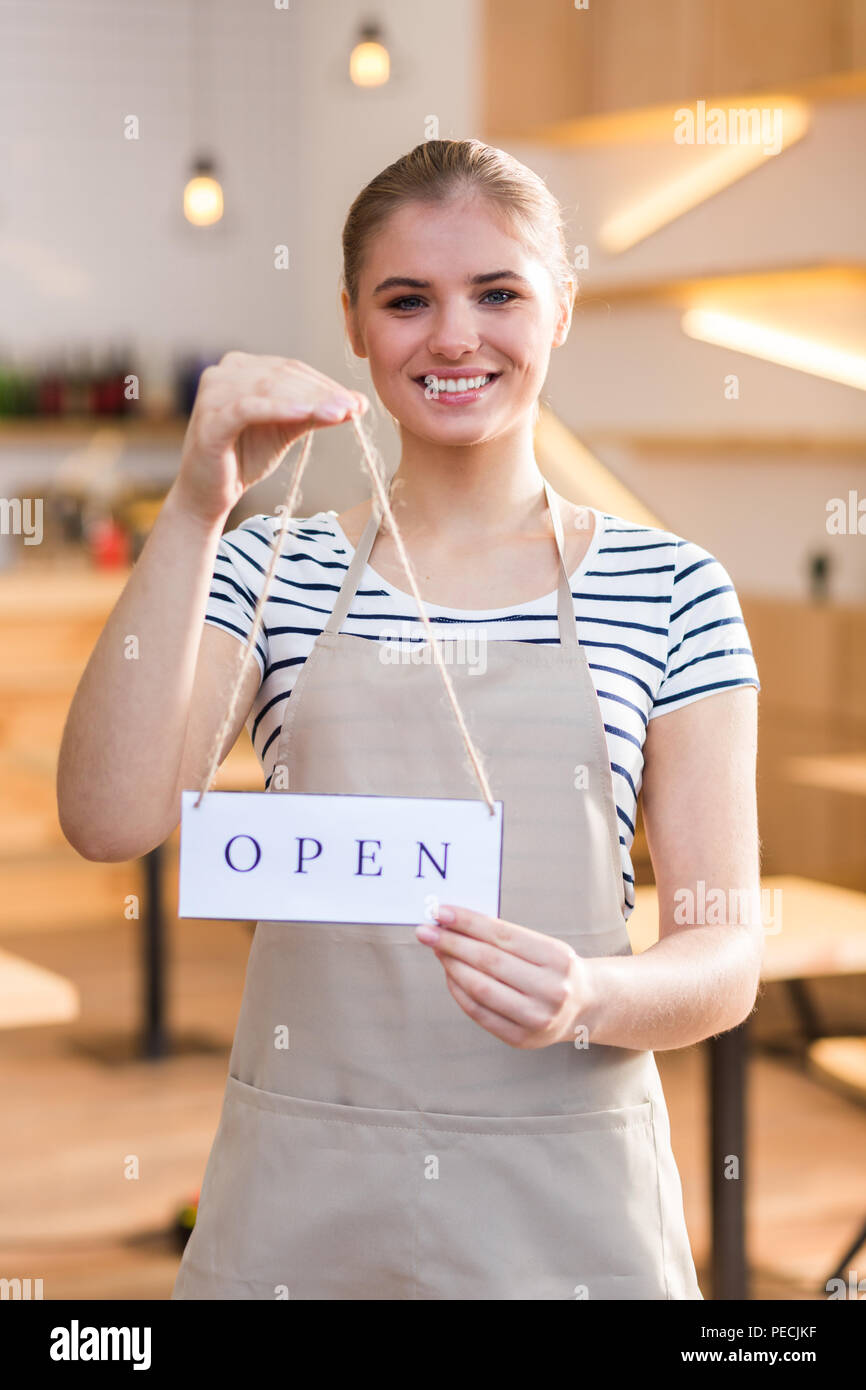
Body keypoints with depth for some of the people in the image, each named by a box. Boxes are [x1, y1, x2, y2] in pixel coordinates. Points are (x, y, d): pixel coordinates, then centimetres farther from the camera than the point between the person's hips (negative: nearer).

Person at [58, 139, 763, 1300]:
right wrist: (196, 509, -21)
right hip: (298, 1201, 1)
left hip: (568, 1199, 0)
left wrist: (593, 996, -23)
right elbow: (110, 818, -14)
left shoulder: (670, 589, 0)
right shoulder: (272, 572, 2)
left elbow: (728, 957, -1)